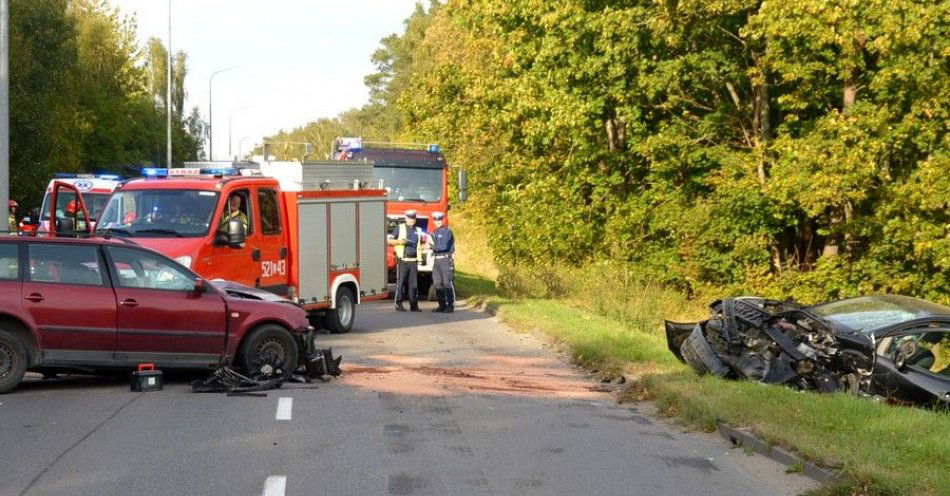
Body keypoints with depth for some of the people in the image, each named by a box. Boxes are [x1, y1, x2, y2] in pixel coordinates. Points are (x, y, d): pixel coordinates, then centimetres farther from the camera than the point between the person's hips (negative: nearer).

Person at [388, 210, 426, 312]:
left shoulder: (418, 230, 17)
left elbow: (422, 242, 29)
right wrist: (398, 241, -14)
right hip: (403, 260, -4)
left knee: (413, 283, 3)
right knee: (401, 282, -5)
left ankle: (414, 305, 6)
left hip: (413, 261, 4)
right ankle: (399, 304, -1)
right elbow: (389, 240, 3)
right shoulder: (400, 228, 5)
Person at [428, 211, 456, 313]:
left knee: (448, 283, -7)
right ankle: (442, 305, 13)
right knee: (438, 283, 7)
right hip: (437, 260, 8)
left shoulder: (447, 231, -8)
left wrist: (432, 246, -12)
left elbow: (444, 246, -17)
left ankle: (450, 306, -5)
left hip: (446, 259, -8)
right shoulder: (435, 232, 17)